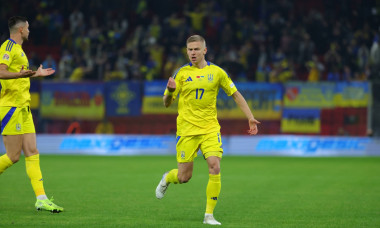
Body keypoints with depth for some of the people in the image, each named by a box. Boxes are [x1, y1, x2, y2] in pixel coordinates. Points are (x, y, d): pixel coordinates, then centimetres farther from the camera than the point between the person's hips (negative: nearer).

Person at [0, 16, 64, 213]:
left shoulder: (17, 48, 20)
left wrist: (36, 74, 37)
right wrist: (21, 74, -38)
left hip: (23, 108, 9)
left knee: (32, 153, 2)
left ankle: (41, 199, -2)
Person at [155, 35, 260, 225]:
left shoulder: (216, 72, 4)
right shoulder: (182, 73, 2)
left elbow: (236, 95, 12)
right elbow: (167, 103, 3)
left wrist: (250, 118, 5)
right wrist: (170, 91, -19)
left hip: (210, 128, 1)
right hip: (187, 129, -1)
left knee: (215, 168, -17)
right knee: (184, 177, -2)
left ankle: (209, 215, -7)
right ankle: (167, 178, 36)